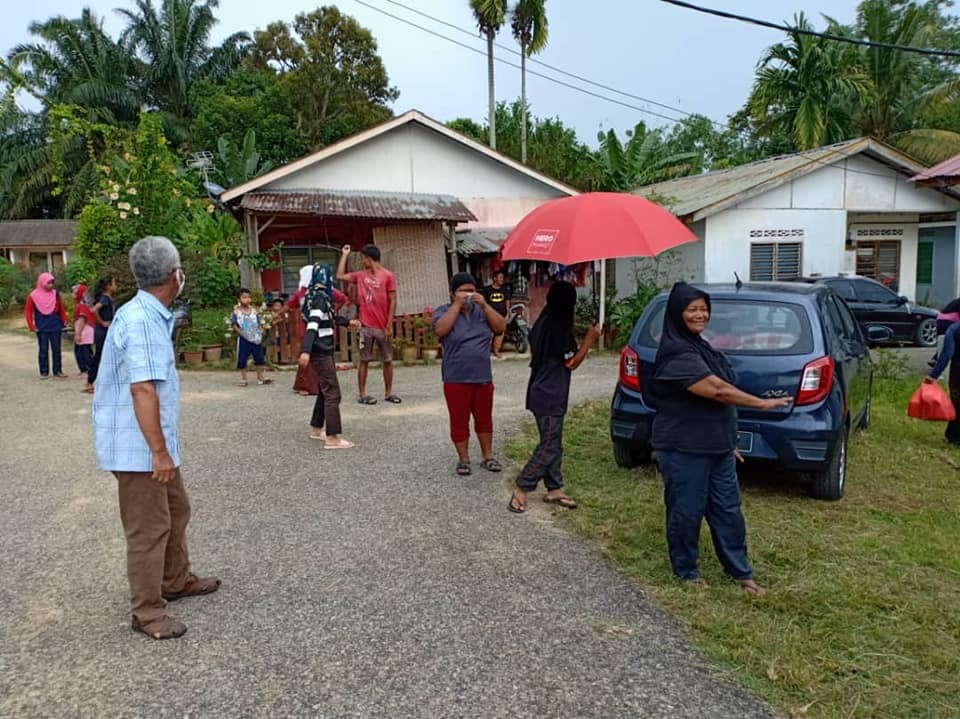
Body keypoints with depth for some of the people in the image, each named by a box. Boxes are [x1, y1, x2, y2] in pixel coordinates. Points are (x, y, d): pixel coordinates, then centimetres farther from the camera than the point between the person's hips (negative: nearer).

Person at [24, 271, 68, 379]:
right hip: (42, 328, -2)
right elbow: (28, 312, -1)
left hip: (55, 327, 2)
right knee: (43, 350, 3)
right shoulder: (33, 296, -5)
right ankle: (44, 372, 8)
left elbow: (61, 309, 9)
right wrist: (32, 327, -5)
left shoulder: (55, 294, 2)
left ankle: (58, 370, 13)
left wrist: (64, 321, 3)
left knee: (56, 349, 6)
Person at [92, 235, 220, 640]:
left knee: (175, 511, 22)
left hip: (154, 442, 10)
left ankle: (176, 581, 39)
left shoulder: (151, 315, 9)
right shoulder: (141, 320, -23)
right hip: (139, 446, -10)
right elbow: (142, 389, -28)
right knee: (148, 527, 1)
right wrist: (159, 451, -26)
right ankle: (147, 611, 15)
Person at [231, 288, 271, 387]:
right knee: (242, 360, 4)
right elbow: (234, 325, -6)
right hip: (244, 340, -3)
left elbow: (259, 324, 8)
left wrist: (260, 332, -7)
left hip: (256, 339, 3)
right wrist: (241, 333, -15)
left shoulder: (254, 311, 3)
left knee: (259, 358, 6)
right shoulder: (236, 312, -6)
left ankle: (260, 378, 16)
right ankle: (243, 380, 15)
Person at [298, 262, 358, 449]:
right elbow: (312, 325, -30)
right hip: (321, 352, -10)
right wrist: (306, 350, -40)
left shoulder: (320, 296, 13)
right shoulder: (320, 297, -16)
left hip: (322, 351, 10)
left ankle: (317, 430, 28)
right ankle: (332, 438, -8)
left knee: (324, 391, 18)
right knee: (332, 393, -8)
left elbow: (331, 318, 32)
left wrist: (348, 322, 46)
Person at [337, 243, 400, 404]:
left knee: (387, 361, 5)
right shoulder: (361, 275, 9)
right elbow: (340, 276, 13)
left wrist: (389, 325, -10)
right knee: (364, 361, 3)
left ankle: (388, 393, 15)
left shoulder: (388, 276, -4)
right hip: (366, 326, 2)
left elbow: (393, 302, -6)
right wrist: (345, 255, 13)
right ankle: (362, 395, 7)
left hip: (383, 327, -2)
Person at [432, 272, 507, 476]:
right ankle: (463, 459, 17)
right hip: (456, 379, -3)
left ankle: (487, 457, 25)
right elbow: (440, 330, -22)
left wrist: (484, 305, -13)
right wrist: (457, 305, -19)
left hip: (483, 377, 4)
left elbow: (501, 327, -4)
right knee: (459, 421, 4)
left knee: (484, 419, 13)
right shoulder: (444, 311, -2)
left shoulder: (482, 311, 8)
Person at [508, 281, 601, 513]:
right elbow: (572, 363, -14)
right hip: (551, 397, -9)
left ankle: (554, 489, 21)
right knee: (549, 446, -3)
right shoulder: (561, 328, -19)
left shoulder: (542, 323, 7)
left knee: (553, 444, 14)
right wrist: (590, 339, -7)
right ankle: (521, 490, 1)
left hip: (542, 393, 9)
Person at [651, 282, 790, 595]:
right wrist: (761, 403, -19)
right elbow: (716, 389, -26)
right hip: (684, 449, -9)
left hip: (716, 446, 9)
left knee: (727, 508, 13)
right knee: (686, 510, 5)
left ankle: (740, 572, 24)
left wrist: (728, 442, 21)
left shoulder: (699, 347, 12)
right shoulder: (677, 354, -19)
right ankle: (686, 571, 22)